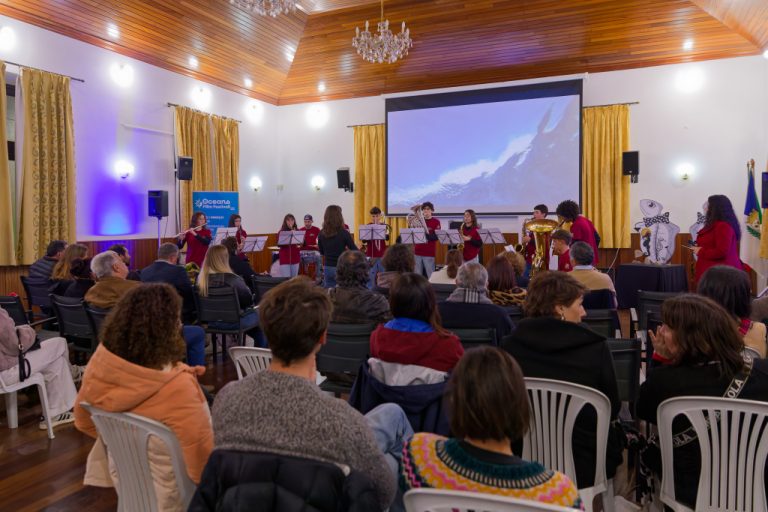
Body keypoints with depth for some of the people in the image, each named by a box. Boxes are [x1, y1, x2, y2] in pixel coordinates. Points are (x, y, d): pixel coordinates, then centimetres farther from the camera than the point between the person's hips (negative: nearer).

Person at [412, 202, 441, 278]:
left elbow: (437, 237, -9)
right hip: (417, 252, 4)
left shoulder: (436, 222, 0)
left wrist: (427, 234, -24)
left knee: (430, 275, -2)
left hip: (429, 253, -4)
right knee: (417, 275, 7)